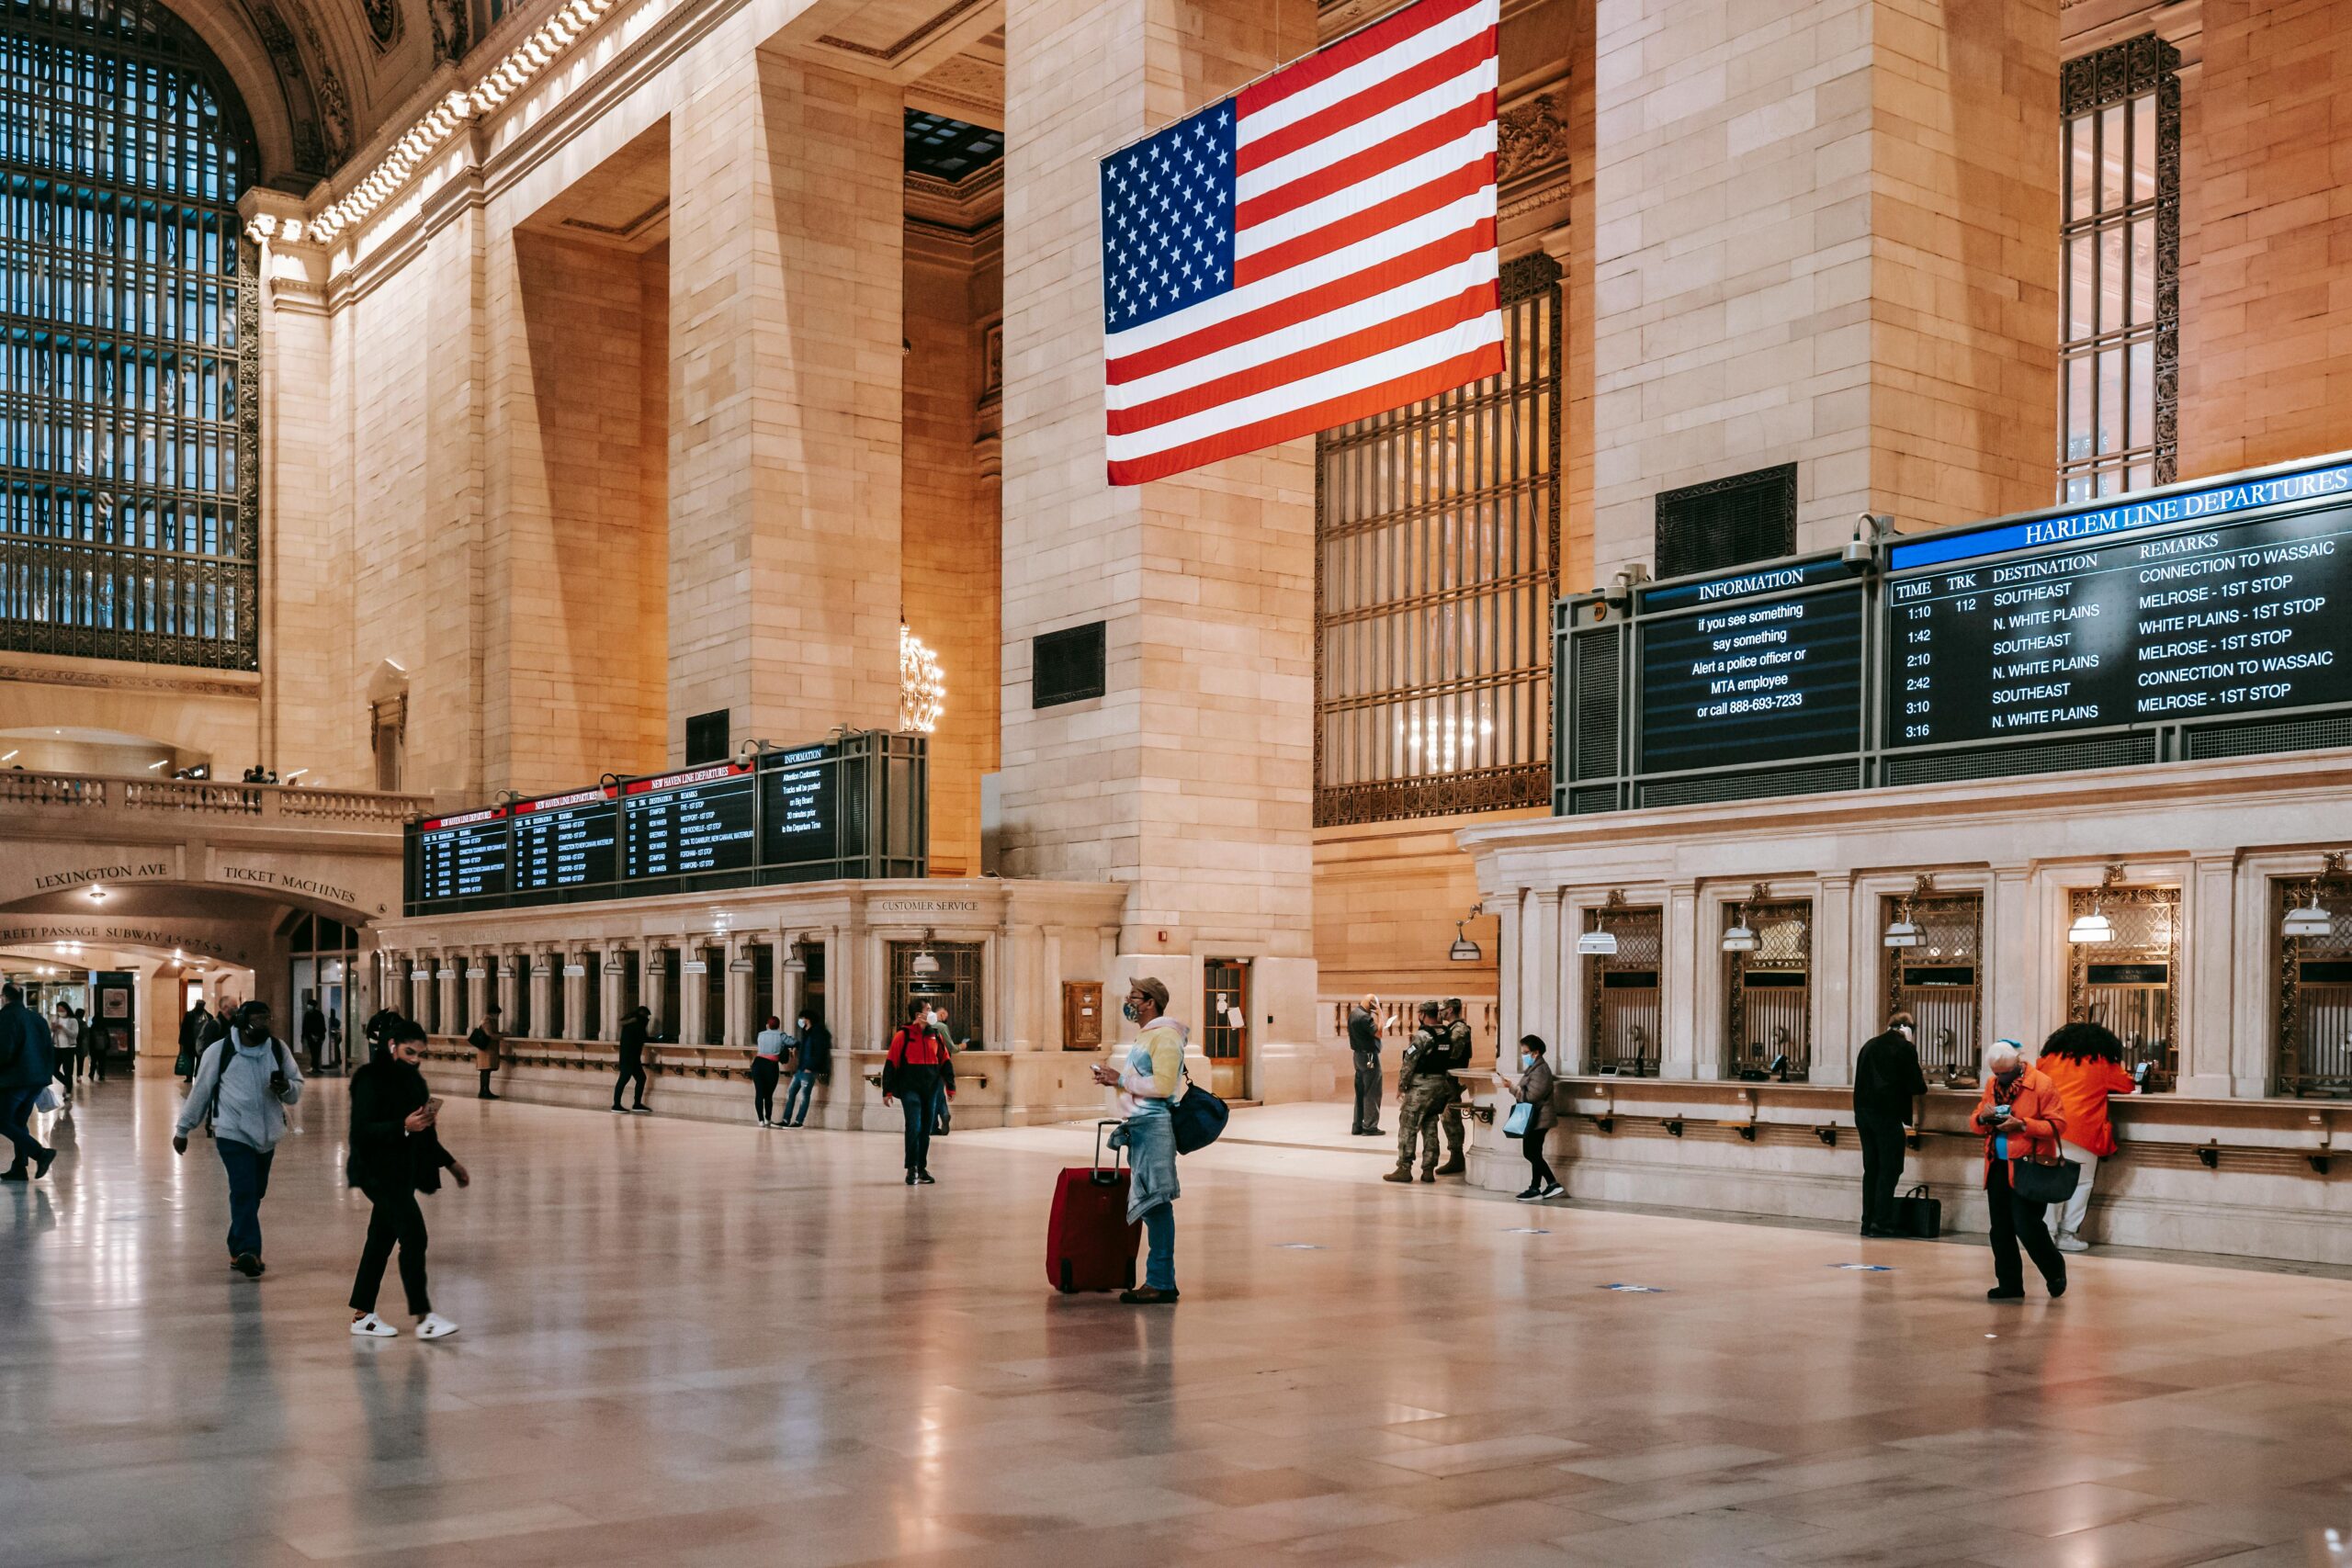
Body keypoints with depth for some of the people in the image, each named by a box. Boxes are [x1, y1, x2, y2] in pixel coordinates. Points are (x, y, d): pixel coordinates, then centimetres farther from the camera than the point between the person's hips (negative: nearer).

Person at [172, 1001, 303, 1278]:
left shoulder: (278, 1050, 5)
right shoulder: (219, 1051, -5)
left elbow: (298, 1087, 11)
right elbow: (201, 1091, 3)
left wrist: (286, 1088, -13)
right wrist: (182, 1129, 10)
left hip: (267, 1135, 5)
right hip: (233, 1133, -5)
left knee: (254, 1193, 11)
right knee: (244, 1192, -16)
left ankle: (239, 1250, 25)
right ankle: (248, 1252, -22)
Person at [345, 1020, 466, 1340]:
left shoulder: (411, 1080, 14)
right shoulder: (371, 1079, -12)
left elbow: (423, 1134, 22)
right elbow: (362, 1130, -19)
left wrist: (449, 1163, 21)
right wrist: (404, 1126, -29)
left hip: (402, 1173, 9)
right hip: (378, 1171, -9)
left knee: (381, 1240, 12)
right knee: (414, 1235, -13)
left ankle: (362, 1316, 20)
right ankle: (423, 1317, -11)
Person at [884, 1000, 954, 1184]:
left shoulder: (935, 1035, 8)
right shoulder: (902, 1036, -6)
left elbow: (945, 1062, 13)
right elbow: (890, 1064, -5)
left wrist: (950, 1086, 9)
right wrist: (887, 1091, -7)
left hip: (931, 1089, 5)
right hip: (910, 1089, -4)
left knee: (926, 1130, 9)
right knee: (914, 1127, -14)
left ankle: (922, 1168, 18)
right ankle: (912, 1169, -7)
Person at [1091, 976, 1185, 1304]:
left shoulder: (1164, 1036, -11)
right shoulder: (1146, 1036, 20)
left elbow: (1162, 1085, -20)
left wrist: (1121, 1079, -13)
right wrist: (1113, 1076, 11)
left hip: (1154, 1126, -10)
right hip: (1140, 1126, 10)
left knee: (1156, 1203, -9)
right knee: (1151, 1204, 11)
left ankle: (1161, 1283, -8)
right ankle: (1159, 1280, 15)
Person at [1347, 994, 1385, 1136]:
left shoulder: (1353, 1012, 8)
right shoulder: (1364, 1017, -21)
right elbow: (1378, 1033, -21)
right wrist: (1379, 1014, -16)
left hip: (1358, 1055, 10)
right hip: (1369, 1057, -10)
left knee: (1360, 1092, 14)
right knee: (1372, 1093, -4)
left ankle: (1357, 1126, 17)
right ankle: (1370, 1127, -3)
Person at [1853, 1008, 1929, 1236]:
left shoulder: (1870, 1045, 13)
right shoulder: (1906, 1048, -5)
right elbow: (1915, 1086, -5)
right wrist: (1924, 1083, 16)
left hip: (1863, 1112, 6)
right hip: (1887, 1115, -6)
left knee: (1871, 1168, 11)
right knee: (1889, 1169, 0)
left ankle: (1868, 1221, 12)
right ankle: (1882, 1223, -3)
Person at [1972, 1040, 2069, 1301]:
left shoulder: (2041, 1084, -7)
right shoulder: (1992, 1084, 12)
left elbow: (2057, 1125, -11)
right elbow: (1975, 1122, 17)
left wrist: (2022, 1124, -22)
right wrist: (1982, 1118, -7)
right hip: (1998, 1167, 6)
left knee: (2026, 1226, -10)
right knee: (2001, 1230, 8)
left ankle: (2056, 1272, 14)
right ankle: (2009, 1284, 17)